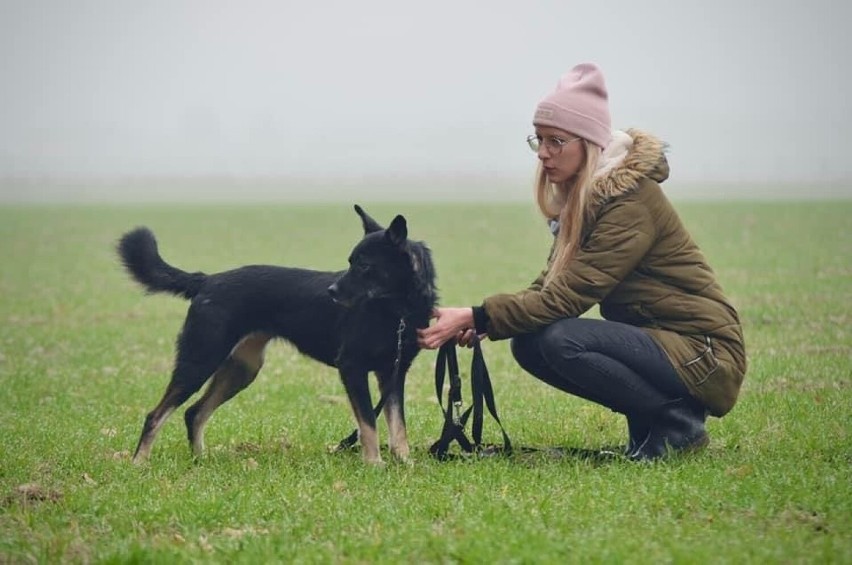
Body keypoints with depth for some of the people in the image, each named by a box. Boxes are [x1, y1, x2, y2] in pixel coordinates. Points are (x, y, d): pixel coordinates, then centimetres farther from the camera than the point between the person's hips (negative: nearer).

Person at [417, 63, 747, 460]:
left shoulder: (629, 201, -22)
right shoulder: (579, 196, 8)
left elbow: (566, 297, -26)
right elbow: (551, 284, 2)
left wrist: (476, 318, -27)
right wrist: (480, 322, -14)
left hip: (703, 352, -9)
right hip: (650, 336, 9)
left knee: (561, 340, -26)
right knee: (528, 345, -2)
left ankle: (679, 423, -9)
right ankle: (647, 425, 8)